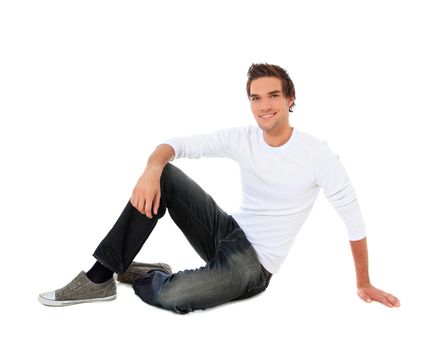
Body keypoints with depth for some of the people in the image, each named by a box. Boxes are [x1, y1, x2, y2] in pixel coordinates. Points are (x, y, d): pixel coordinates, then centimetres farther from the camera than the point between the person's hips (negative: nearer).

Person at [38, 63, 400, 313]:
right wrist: (152, 169, -30)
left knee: (172, 296, -33)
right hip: (227, 231, 5)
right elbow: (174, 145, -5)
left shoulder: (318, 155, -15)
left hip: (254, 264, -5)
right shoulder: (241, 138, -2)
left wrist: (364, 283, -2)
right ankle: (101, 278, -13)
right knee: (163, 176, -17)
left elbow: (354, 218, -8)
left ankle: (148, 277, 6)